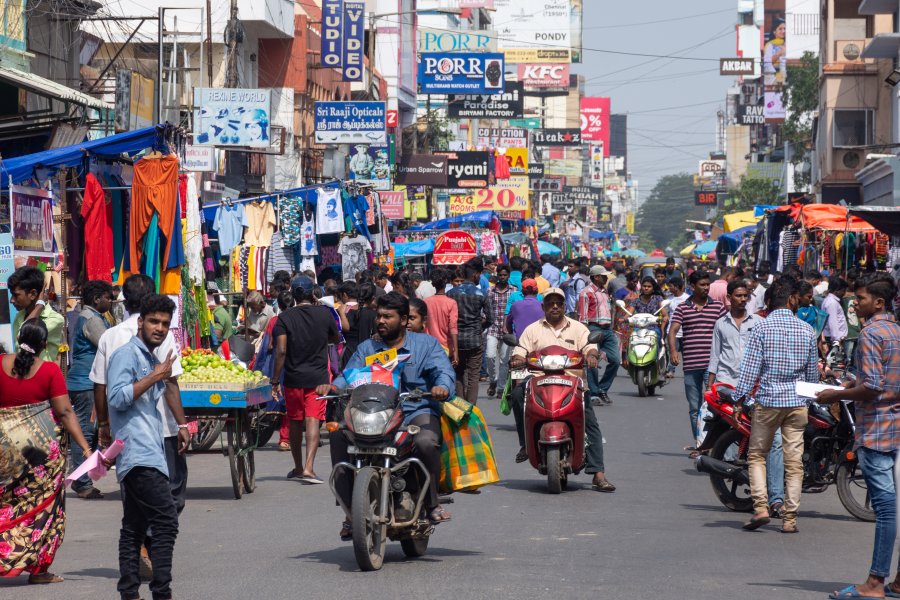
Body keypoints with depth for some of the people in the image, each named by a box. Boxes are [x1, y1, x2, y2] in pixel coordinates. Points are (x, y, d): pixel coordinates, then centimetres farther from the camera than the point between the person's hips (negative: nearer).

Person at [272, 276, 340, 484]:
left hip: (293, 378, 1)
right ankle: (308, 468, -21)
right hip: (317, 377, -1)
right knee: (312, 421, -6)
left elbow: (281, 351, -12)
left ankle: (298, 467, 26)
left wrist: (275, 381, -8)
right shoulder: (324, 314, -3)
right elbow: (337, 338, 13)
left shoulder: (284, 318, -6)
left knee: (295, 422, 14)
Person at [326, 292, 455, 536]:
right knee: (339, 434, -22)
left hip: (417, 412, -3)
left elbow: (444, 371, -5)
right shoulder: (366, 349, 19)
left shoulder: (426, 344, 10)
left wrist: (442, 387, -29)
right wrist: (332, 386, -18)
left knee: (426, 442, -37)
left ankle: (431, 503, -11)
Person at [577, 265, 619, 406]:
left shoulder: (605, 291, 21)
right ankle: (594, 394, -1)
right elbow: (582, 316, -9)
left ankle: (602, 389, 13)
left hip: (608, 329, 8)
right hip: (594, 329, -8)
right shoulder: (587, 292, -4)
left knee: (615, 360, 0)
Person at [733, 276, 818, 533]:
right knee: (794, 461, 5)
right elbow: (813, 371, 10)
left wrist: (739, 399, -5)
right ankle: (790, 518, 4)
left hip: (767, 399, -2)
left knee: (757, 454, 11)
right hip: (797, 403, 2)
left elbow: (750, 367, -9)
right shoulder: (807, 330, 2)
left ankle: (760, 507, -4)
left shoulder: (762, 328, -6)